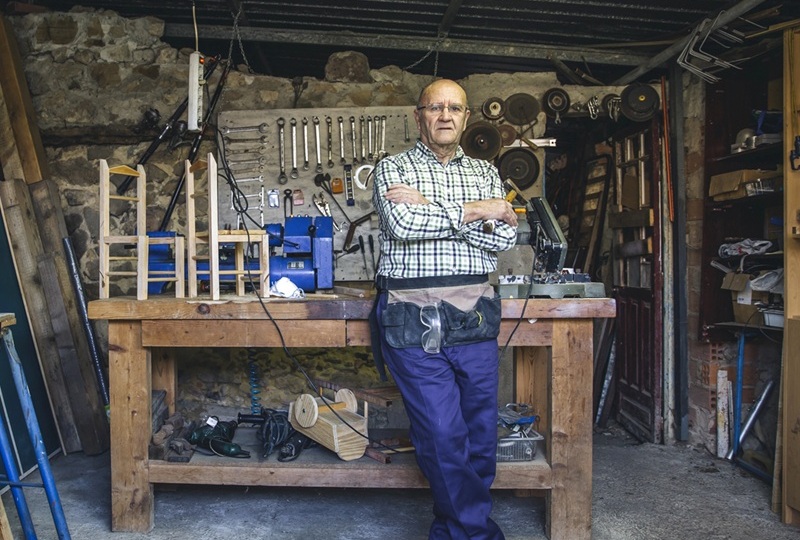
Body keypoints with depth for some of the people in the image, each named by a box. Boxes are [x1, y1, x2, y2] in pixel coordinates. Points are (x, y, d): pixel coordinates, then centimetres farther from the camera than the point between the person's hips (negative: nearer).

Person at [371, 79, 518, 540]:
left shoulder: (486, 173, 15)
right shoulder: (394, 168, 6)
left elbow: (505, 237, -1)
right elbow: (403, 224, -14)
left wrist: (432, 208, -9)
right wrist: (474, 210, -7)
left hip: (476, 316, 4)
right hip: (415, 320, -3)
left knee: (481, 433, 9)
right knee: (443, 435, -3)